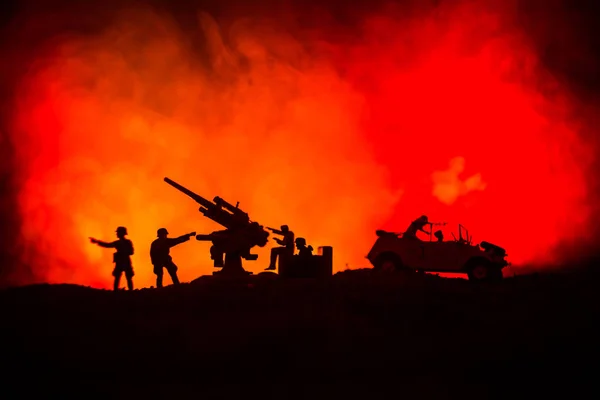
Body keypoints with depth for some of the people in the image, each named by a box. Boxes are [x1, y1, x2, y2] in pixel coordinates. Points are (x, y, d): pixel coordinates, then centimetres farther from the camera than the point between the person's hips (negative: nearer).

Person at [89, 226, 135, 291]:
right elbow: (107, 245, 21)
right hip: (119, 263, 5)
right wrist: (96, 241, 20)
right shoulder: (117, 242, 13)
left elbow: (131, 252, -10)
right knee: (117, 278, -3)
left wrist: (122, 253, -19)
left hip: (126, 263, -5)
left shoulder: (128, 242, -1)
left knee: (129, 279, -4)